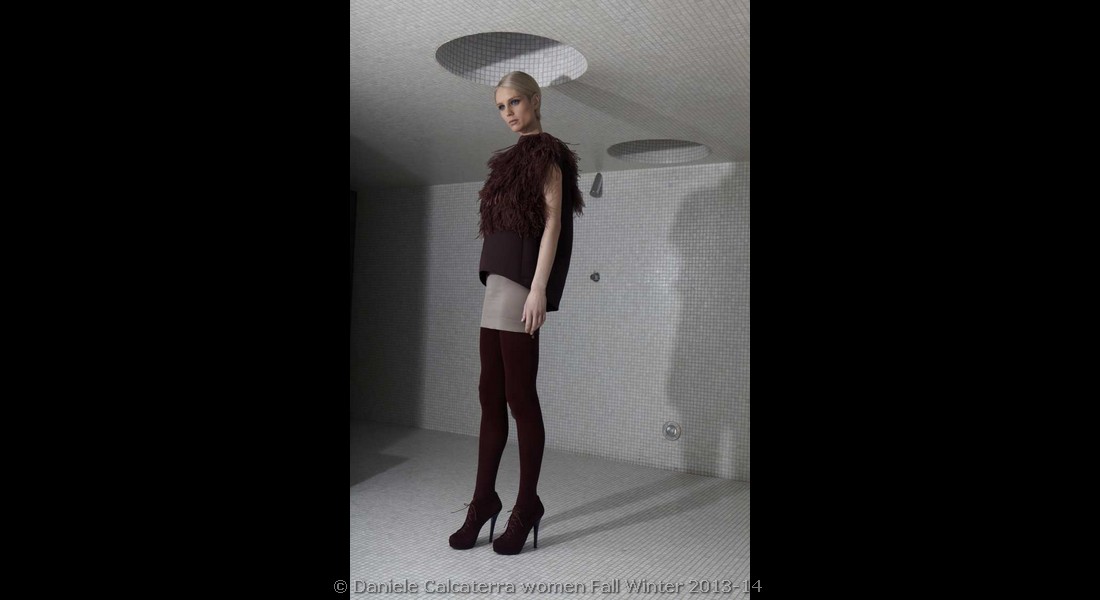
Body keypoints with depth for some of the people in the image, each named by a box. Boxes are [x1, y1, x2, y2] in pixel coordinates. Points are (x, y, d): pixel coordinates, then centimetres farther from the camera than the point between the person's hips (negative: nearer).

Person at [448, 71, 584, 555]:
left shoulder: (545, 152, -1)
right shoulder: (514, 157, 23)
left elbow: (553, 220, -11)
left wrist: (539, 287, -21)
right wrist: (504, 284, 16)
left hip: (520, 276, -8)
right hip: (498, 277, 8)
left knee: (519, 396, -5)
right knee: (491, 395, 7)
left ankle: (527, 507, 5)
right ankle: (484, 500, 15)